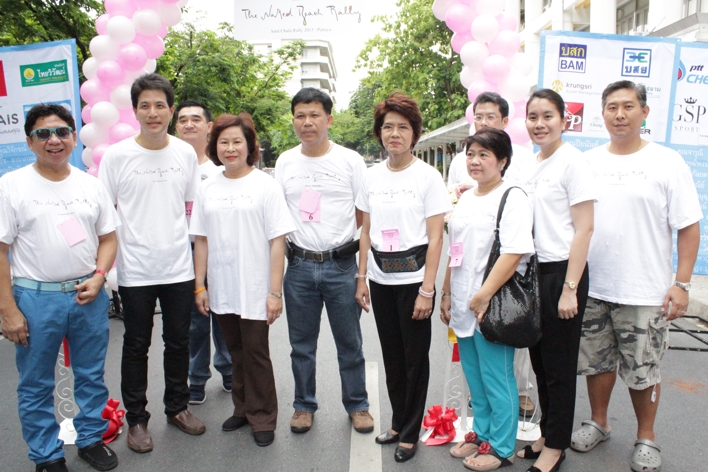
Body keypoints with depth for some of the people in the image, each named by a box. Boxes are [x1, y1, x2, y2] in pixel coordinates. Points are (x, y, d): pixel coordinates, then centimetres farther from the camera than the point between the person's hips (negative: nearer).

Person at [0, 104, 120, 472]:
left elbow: (108, 238, 9)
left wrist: (98, 277, -8)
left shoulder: (91, 186, 5)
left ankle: (91, 439, 34)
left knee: (92, 376, 14)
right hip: (35, 299, -2)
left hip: (89, 296, 3)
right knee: (36, 385, 10)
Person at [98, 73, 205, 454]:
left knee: (178, 342, 14)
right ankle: (136, 418, 27)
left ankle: (177, 407, 33)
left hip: (179, 268, 2)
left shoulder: (186, 153, 2)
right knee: (136, 346, 11)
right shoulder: (116, 155, -6)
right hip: (135, 271, -2)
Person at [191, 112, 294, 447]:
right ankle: (242, 409, 33)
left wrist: (275, 291, -13)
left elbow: (277, 241, -9)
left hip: (255, 290, -4)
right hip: (221, 290, 4)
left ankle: (262, 418, 21)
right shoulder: (207, 189, 7)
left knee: (256, 353, 4)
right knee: (236, 353, 16)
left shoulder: (265, 185, -6)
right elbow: (201, 241, 10)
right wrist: (199, 286, 7)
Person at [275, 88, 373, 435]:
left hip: (341, 265, -2)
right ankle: (304, 405, 31)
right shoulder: (284, 162, 7)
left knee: (349, 342, 9)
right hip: (299, 266, 2)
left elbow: (365, 215, 3)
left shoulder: (350, 160, -1)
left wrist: (338, 237, -4)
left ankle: (357, 404, 28)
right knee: (302, 344, 13)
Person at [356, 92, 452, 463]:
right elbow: (366, 231, 11)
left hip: (413, 279, -4)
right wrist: (361, 278, 7)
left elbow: (435, 237, -9)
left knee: (415, 358, 5)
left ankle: (409, 433, 22)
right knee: (391, 356, 14)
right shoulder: (371, 176, 6)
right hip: (381, 279, 4)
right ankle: (398, 422, 32)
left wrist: (427, 290, -13)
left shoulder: (427, 176, -6)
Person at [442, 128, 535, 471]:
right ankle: (482, 435, 34)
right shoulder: (466, 199, 15)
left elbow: (514, 253, -19)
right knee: (474, 376, 18)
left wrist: (484, 296, -21)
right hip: (462, 304, 8)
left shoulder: (513, 199, -9)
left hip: (492, 305, -8)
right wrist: (446, 293, 16)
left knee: (496, 378, 3)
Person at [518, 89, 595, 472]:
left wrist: (570, 288, -17)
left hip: (562, 271, -7)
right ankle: (546, 435, 32)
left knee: (559, 365, 5)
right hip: (532, 272, 7)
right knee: (540, 361, 16)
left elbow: (584, 229, -14)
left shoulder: (572, 163, -10)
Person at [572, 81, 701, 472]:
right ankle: (598, 423, 35)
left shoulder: (667, 162, -3)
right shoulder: (588, 162, 5)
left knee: (643, 371, 8)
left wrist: (682, 283, -9)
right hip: (592, 288, 3)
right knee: (596, 362, 15)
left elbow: (689, 227, -3)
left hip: (645, 292, -3)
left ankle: (646, 438, 29)